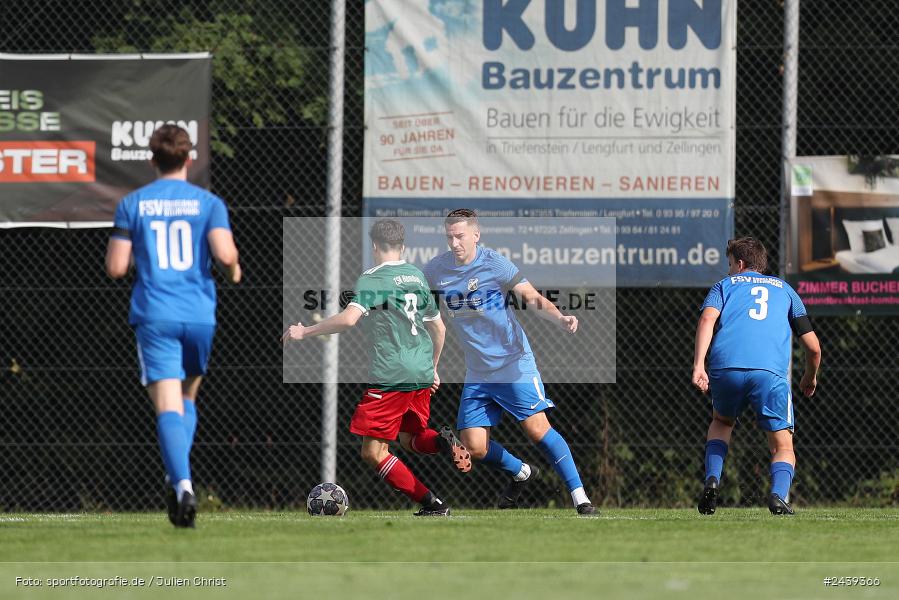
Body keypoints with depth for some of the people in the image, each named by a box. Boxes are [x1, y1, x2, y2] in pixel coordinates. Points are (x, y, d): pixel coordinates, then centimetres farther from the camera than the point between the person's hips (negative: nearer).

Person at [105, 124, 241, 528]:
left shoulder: (132, 204, 4)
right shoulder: (208, 203, 3)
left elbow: (115, 268, 1)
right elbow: (225, 254, -11)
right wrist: (234, 273, 12)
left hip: (154, 316, -1)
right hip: (200, 315, 1)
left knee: (168, 407, -8)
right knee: (188, 396, 22)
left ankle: (182, 483, -28)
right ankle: (178, 476, 5)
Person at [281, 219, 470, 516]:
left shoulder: (372, 279, -8)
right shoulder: (418, 276, 14)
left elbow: (349, 318, -23)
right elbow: (439, 329, 22)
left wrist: (305, 332, -13)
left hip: (389, 377, -7)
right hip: (422, 375, 7)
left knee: (373, 452, -1)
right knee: (410, 439, 25)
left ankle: (431, 503, -9)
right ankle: (443, 441, -9)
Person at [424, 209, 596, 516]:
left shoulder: (495, 264, -11)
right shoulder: (436, 270, 2)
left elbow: (534, 299, -15)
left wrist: (560, 319, -33)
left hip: (513, 362, -5)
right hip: (476, 373, 5)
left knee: (537, 429, -16)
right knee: (474, 447, -2)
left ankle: (580, 498, -9)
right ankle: (521, 473, 28)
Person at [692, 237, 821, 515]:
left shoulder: (725, 285, 24)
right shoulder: (784, 289, 28)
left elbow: (707, 319, 1)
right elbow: (813, 347, 23)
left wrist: (698, 365, -9)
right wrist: (810, 377, 43)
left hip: (726, 367, 1)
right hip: (771, 372, -1)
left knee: (722, 422, 31)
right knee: (783, 447, 8)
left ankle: (712, 479, 10)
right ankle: (779, 493, -22)